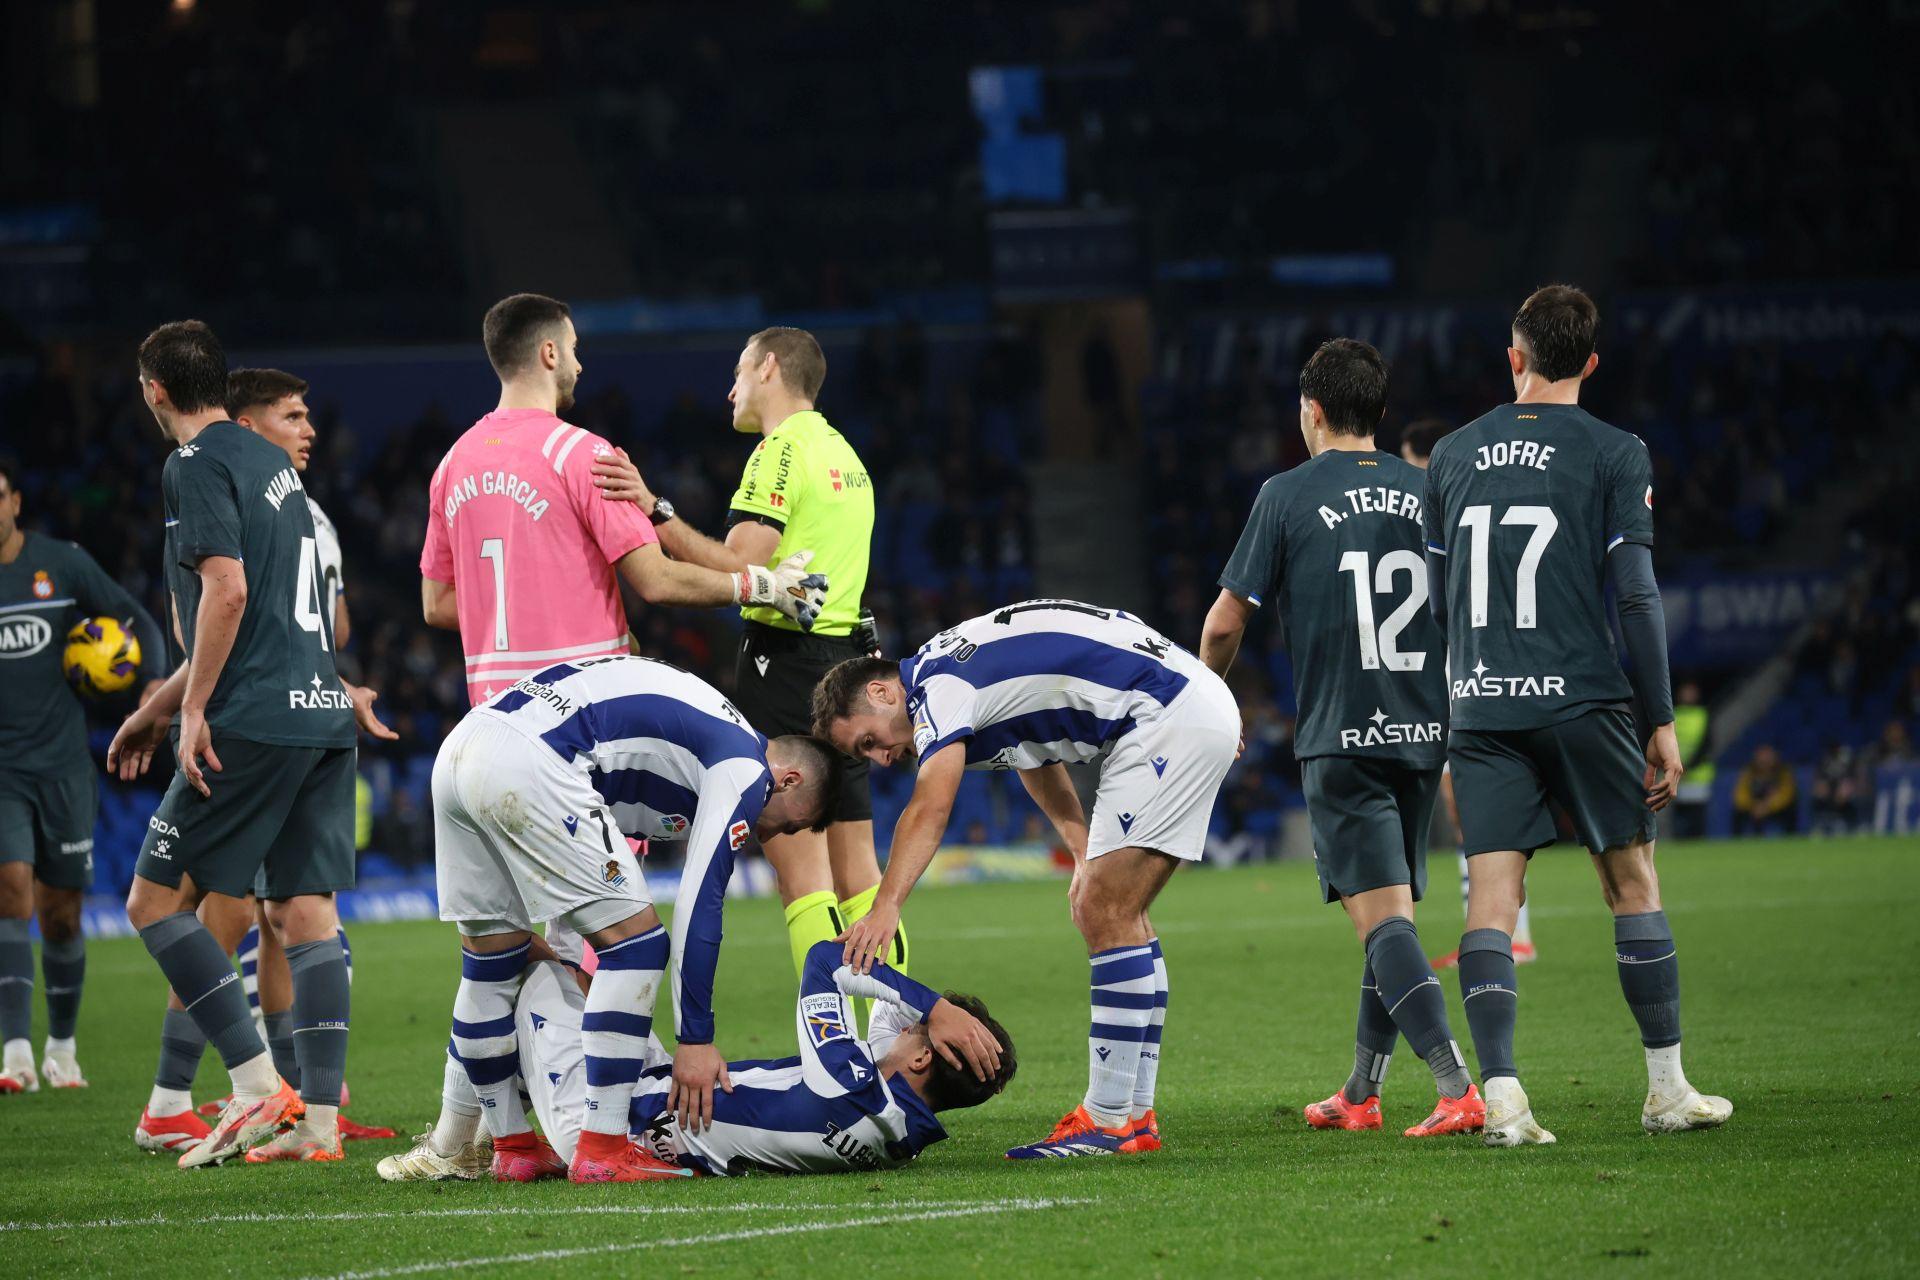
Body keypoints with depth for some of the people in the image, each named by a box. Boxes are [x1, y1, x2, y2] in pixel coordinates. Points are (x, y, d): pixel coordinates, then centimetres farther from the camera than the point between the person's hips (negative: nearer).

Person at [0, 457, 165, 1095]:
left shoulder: (63, 564, 1)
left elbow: (137, 620, 8)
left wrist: (153, 680, -9)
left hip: (62, 765, 2)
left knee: (60, 913, 7)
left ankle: (62, 1047, 26)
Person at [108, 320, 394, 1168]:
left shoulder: (197, 467, -6)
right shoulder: (268, 462, 21)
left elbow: (227, 594, -18)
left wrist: (192, 710, -13)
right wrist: (156, 709, 32)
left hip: (256, 719, -8)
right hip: (324, 715, 8)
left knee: (155, 901, 0)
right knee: (305, 913, 5)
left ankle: (259, 1086, -7)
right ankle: (319, 1118, 0)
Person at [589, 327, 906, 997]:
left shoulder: (781, 451, -10)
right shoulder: (845, 455, 18)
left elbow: (738, 573, -20)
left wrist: (655, 512, -24)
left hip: (786, 660, -9)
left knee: (801, 873, -10)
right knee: (856, 871, 10)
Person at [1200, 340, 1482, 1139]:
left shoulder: (1287, 496, -3)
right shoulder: (1425, 493, 9)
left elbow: (1225, 623, -1)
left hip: (1340, 738, -5)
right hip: (1422, 734, 5)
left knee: (1382, 917, -10)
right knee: (1391, 915, 15)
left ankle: (1457, 1087, -25)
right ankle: (1360, 1093, 23)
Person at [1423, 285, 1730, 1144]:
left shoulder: (1453, 454, 9)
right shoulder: (1614, 455, -3)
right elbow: (1636, 596, -7)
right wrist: (1662, 721, -3)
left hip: (1479, 708, 3)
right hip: (1580, 701, -2)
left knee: (1492, 894, -2)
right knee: (1631, 881, 10)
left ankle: (1500, 1092, -15)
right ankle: (1667, 1089, 14)